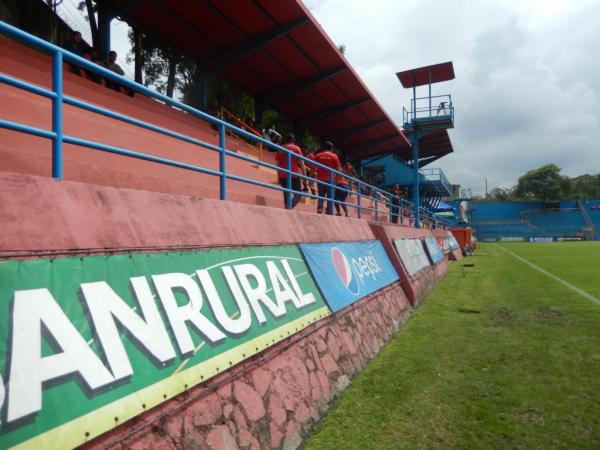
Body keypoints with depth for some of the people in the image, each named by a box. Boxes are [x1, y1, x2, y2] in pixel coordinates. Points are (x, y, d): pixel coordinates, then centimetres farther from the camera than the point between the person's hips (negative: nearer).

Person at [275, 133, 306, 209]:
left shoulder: (280, 149, 10)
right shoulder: (296, 148, -1)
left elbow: (278, 164, 10)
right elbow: (301, 163, -5)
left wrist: (279, 176, 16)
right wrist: (304, 174, -1)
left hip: (282, 176, 4)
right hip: (294, 175, -4)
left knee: (286, 194, 11)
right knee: (298, 194, 3)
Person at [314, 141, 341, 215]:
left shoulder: (317, 155, 7)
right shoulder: (334, 156, 2)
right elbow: (337, 169, -1)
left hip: (320, 179, 2)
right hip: (330, 180, -2)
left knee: (320, 196, 12)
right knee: (330, 198, 4)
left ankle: (319, 208, -9)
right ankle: (330, 213, -1)